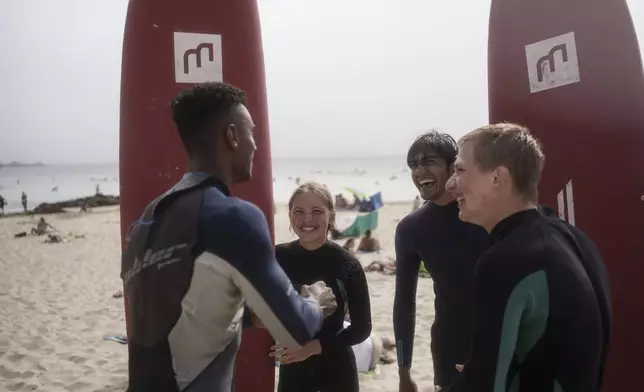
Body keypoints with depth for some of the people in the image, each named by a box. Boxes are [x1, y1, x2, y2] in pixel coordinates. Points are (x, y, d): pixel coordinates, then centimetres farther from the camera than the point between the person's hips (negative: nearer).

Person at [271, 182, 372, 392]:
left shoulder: (346, 264, -12)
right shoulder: (277, 258, -7)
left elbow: (362, 327, -9)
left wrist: (314, 347, -21)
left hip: (336, 369, -1)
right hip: (292, 369, 2)